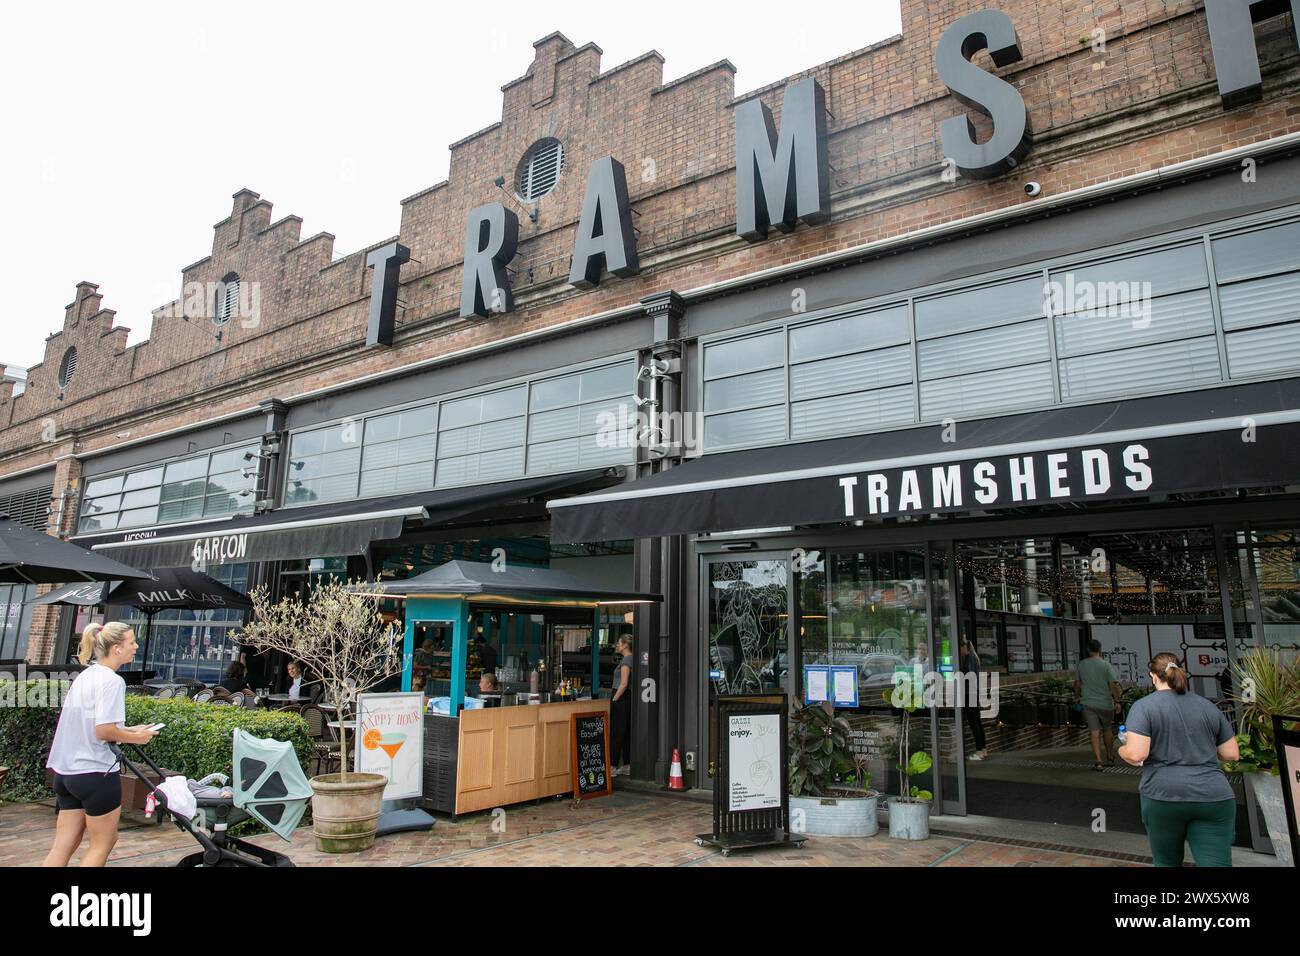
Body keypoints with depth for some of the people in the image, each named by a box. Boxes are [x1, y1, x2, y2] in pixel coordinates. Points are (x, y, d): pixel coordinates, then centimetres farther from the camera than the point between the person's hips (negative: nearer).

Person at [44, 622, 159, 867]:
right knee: (102, 844, 7)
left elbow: (87, 725, 16)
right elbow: (104, 731, -22)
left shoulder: (84, 676, 12)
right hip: (96, 772, -8)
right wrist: (136, 737, -7)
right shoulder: (112, 681, -17)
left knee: (63, 846, 11)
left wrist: (128, 730, 12)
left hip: (66, 771, 8)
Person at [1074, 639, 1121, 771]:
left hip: (1088, 704, 0)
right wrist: (1117, 701, -5)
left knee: (1094, 732, -1)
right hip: (1105, 703, 0)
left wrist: (1077, 697, 21)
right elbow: (1113, 685, -12)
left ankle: (1098, 761, -9)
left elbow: (1077, 684, 7)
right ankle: (1110, 757, 32)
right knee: (1107, 729, 19)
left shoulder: (1081, 665, 1)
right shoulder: (1106, 665, -7)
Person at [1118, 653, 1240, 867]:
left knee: (1167, 862, 16)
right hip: (1214, 799, 3)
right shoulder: (1208, 706, 11)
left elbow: (1136, 754, -14)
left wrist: (1122, 750, 8)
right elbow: (1232, 754, 14)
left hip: (1164, 796, -3)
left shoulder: (1144, 706, -3)